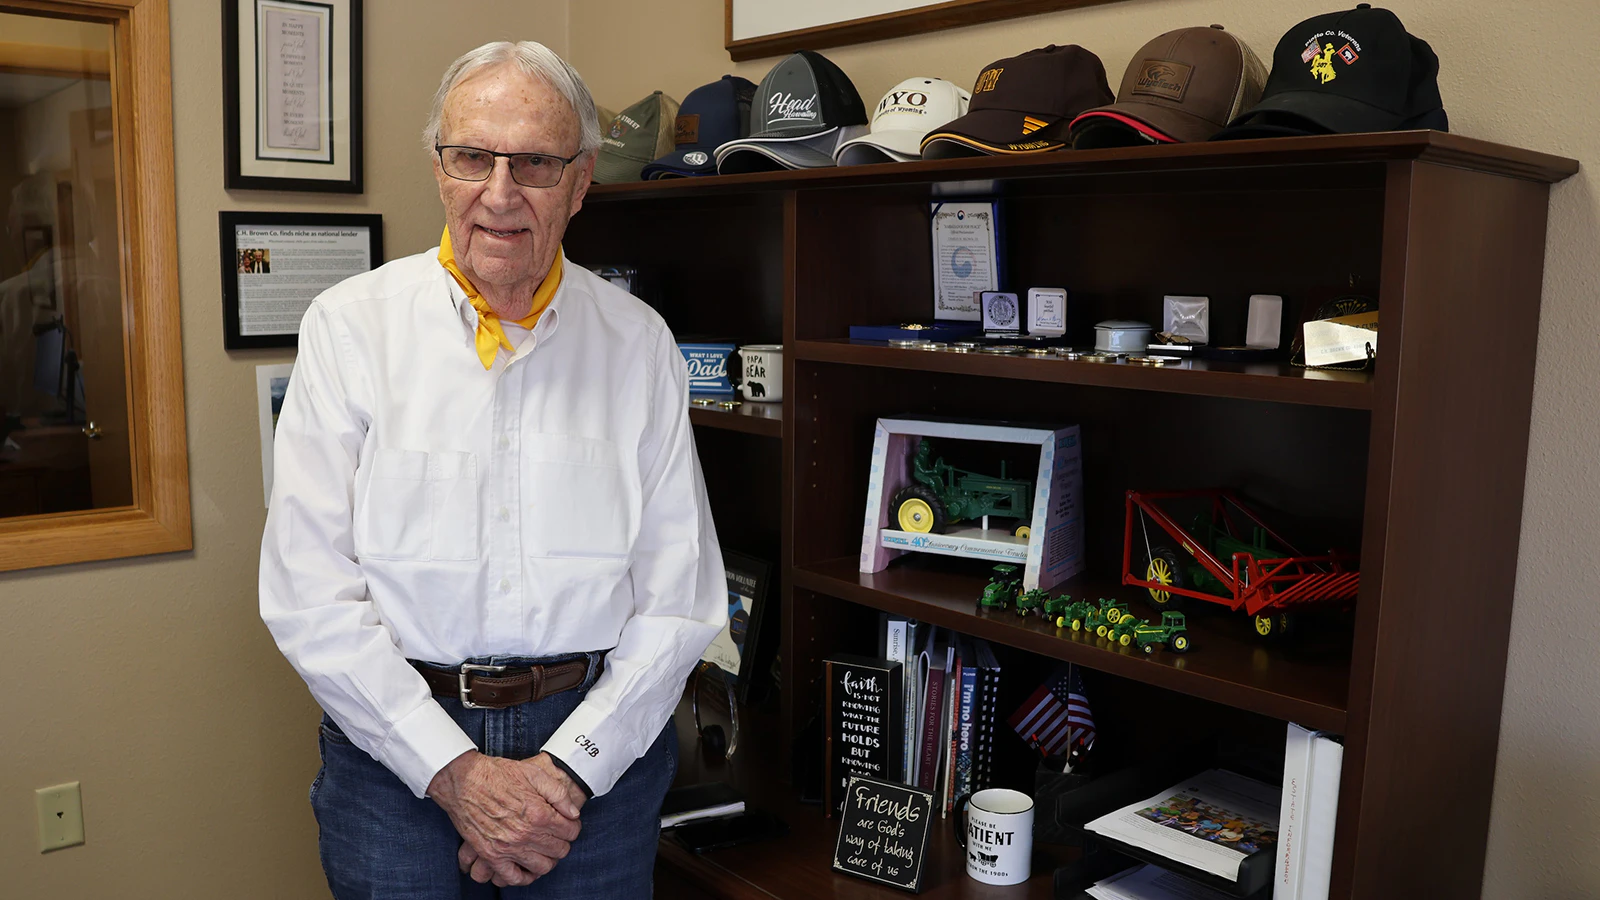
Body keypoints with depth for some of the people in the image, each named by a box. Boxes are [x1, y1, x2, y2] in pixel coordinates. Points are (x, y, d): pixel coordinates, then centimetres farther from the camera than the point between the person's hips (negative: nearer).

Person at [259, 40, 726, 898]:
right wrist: (456, 772, -13)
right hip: (397, 746, 0)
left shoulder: (639, 342, -1)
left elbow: (679, 593, -2)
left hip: (600, 740, 1)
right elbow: (310, 593, -8)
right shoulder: (349, 326, -4)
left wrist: (568, 766, -11)